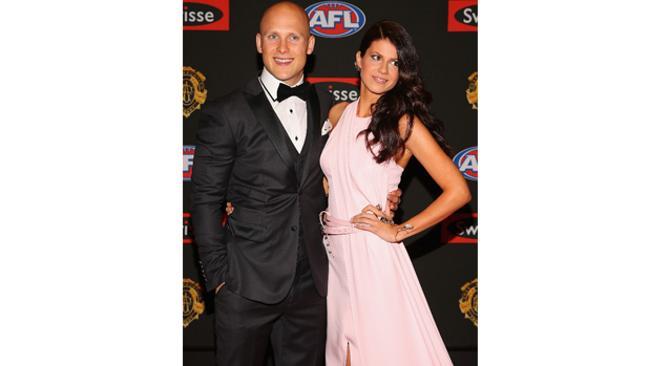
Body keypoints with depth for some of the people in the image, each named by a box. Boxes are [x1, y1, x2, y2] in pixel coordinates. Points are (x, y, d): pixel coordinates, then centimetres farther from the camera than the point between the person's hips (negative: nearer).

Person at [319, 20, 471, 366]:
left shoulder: (404, 122, -10)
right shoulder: (338, 114, 6)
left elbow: (458, 191, -15)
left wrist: (399, 231, -13)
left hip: (373, 256, -5)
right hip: (335, 253, 5)